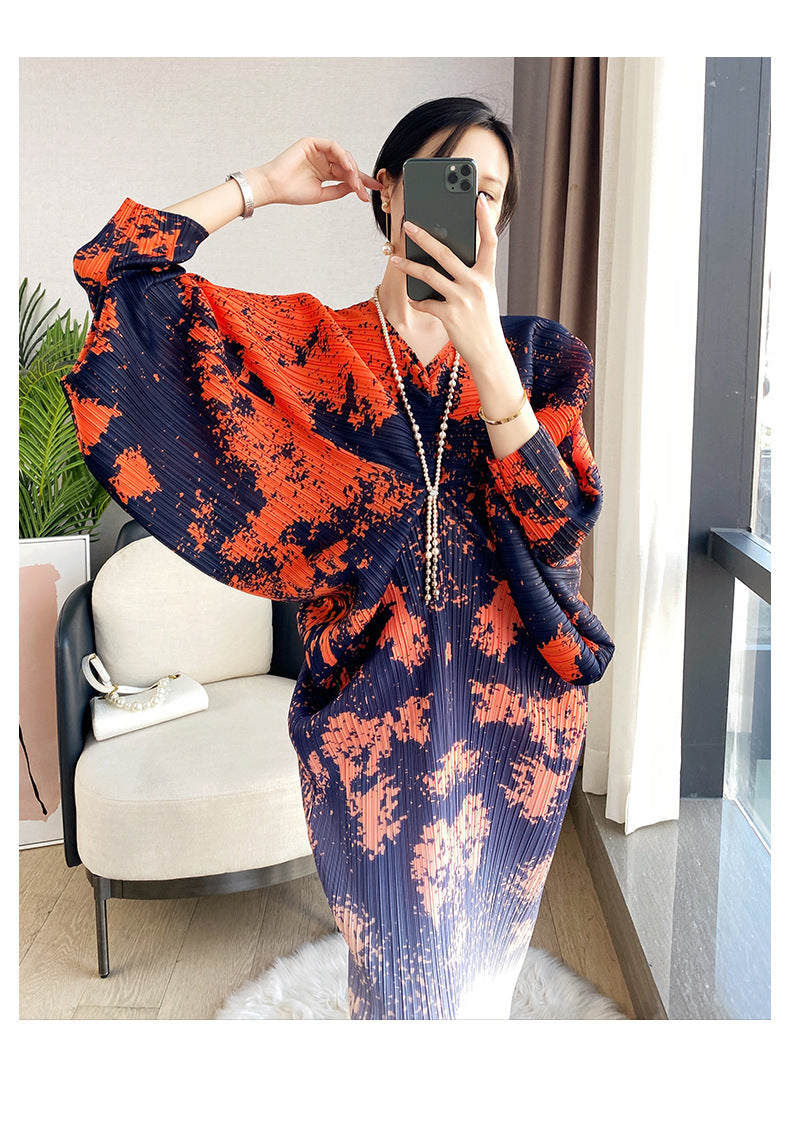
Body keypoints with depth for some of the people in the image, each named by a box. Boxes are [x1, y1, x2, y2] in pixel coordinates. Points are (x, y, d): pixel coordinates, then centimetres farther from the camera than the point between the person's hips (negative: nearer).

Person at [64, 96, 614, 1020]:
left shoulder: (536, 355, 0)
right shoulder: (311, 346, -2)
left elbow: (560, 530, -14)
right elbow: (113, 268, -5)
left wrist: (485, 353, -23)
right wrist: (264, 184, -5)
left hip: (510, 709, 2)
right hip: (371, 706, -1)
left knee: (484, 957, 21)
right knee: (395, 964, 14)